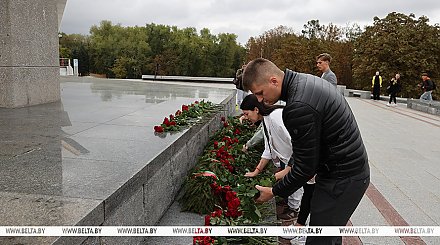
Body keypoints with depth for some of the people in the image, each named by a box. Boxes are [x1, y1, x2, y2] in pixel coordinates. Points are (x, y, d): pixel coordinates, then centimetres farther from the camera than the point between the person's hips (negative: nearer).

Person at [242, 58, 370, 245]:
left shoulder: (299, 106, -28)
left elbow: (306, 167, -20)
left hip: (342, 179, -10)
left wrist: (274, 192, -6)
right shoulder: (304, 80, 4)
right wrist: (288, 169, 15)